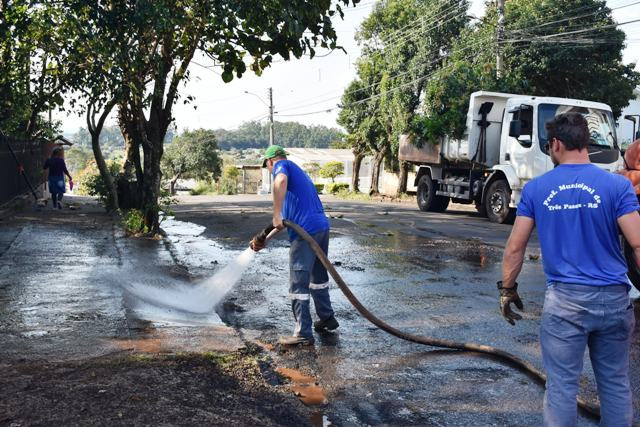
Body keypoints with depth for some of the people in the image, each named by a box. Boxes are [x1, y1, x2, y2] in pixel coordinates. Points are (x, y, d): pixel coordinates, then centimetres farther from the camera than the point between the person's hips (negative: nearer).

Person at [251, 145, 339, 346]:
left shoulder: (281, 165, 4)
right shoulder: (298, 171, 29)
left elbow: (280, 181, -24)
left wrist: (276, 216, -22)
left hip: (305, 232, -9)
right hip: (322, 226, 9)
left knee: (298, 284, -2)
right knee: (318, 277, 24)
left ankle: (303, 334, 1)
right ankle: (327, 318, 36)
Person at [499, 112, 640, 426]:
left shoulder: (535, 189, -1)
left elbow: (515, 247, 1)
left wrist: (507, 289, 12)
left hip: (564, 300, -1)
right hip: (613, 298, 1)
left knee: (561, 385, 6)